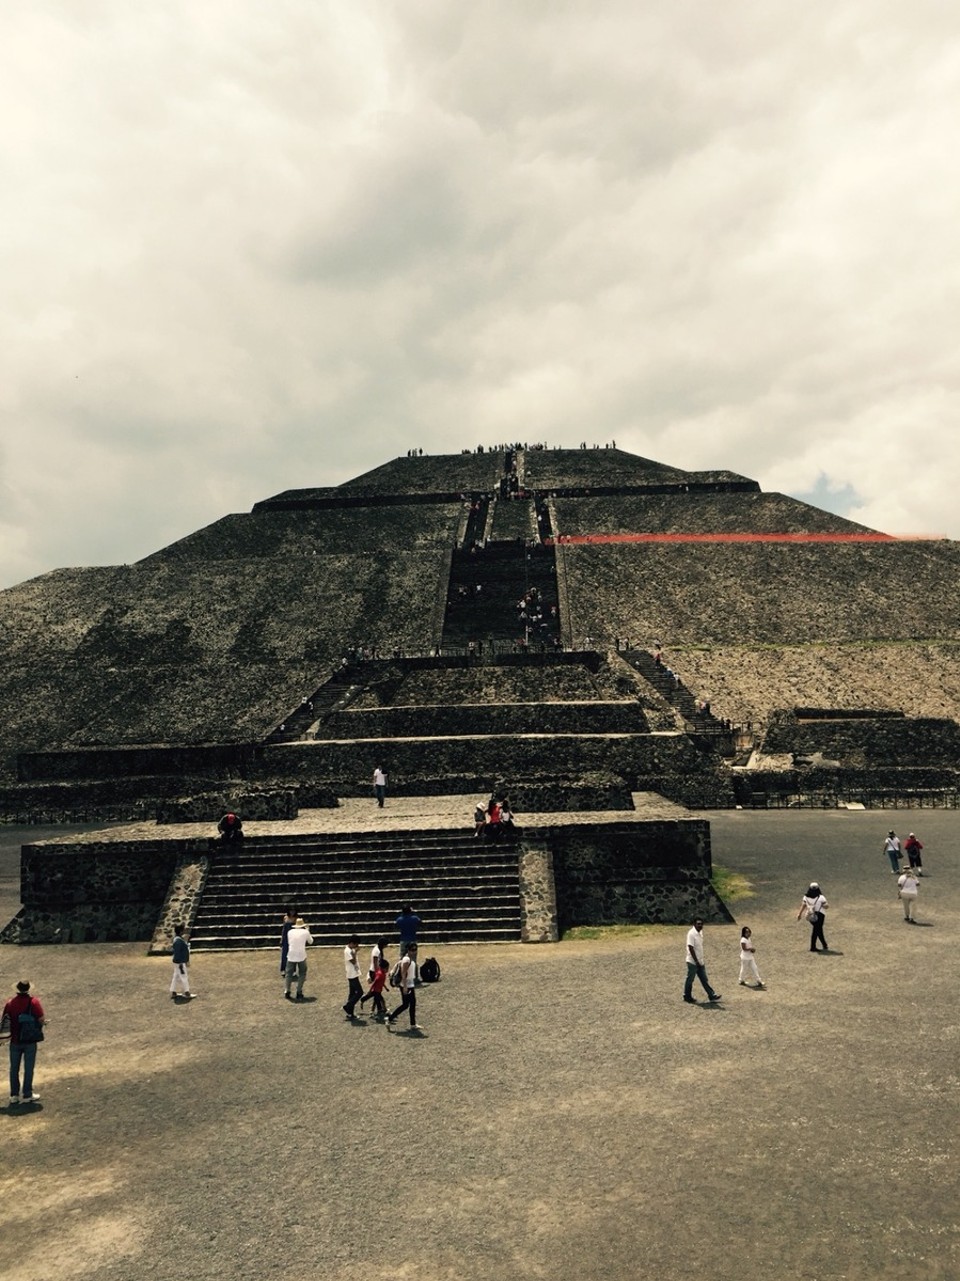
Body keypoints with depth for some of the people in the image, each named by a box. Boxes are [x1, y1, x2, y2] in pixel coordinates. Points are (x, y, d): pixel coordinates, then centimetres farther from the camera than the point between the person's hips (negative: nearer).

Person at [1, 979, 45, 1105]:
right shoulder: (33, 1002, -14)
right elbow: (42, 1019, -15)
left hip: (15, 1041, 3)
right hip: (30, 1041, -3)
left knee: (14, 1068, 16)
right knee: (29, 1068, 8)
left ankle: (14, 1095, 21)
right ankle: (27, 1095, 13)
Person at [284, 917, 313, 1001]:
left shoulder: (290, 932, 7)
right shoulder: (305, 932, 2)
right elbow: (310, 941, 18)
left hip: (291, 955, 1)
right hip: (301, 955, -1)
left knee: (289, 973, 12)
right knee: (302, 973, 14)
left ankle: (286, 991, 1)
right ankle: (299, 992, 9)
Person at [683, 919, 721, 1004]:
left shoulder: (700, 932, 7)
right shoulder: (691, 933, -20)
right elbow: (691, 948, -22)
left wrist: (700, 961, 15)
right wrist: (696, 961, -20)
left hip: (700, 962, 8)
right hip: (692, 962, -8)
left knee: (704, 980, 14)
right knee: (690, 980, 5)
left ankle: (711, 995, 19)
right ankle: (687, 997, 16)